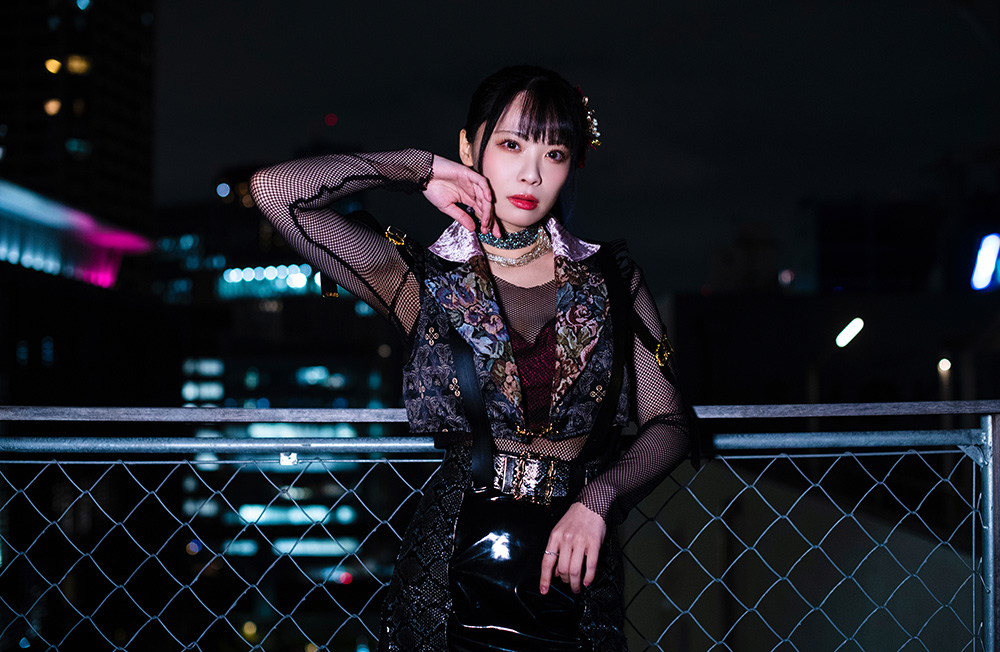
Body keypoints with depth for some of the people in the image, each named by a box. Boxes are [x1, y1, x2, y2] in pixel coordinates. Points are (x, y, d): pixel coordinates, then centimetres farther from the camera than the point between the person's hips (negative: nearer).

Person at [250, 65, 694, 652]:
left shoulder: (610, 278, 4)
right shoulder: (425, 279, -2)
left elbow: (670, 422, 3)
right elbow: (275, 189, -11)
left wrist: (597, 500, -14)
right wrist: (420, 170, -4)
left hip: (576, 570, 2)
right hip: (454, 567, -1)